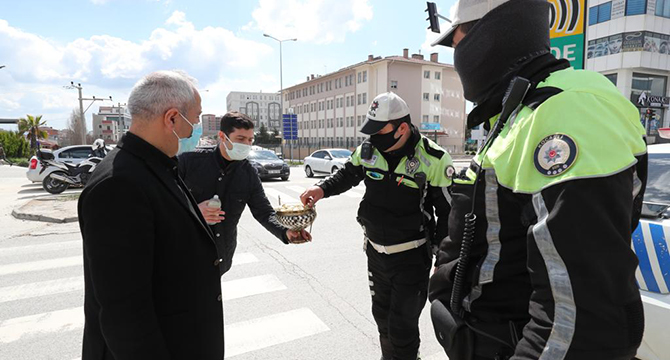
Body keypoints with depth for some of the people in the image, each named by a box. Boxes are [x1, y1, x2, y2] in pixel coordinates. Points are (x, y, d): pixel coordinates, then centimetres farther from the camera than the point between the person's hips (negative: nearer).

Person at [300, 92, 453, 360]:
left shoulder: (432, 159, -19)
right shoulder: (368, 150, -6)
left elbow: (447, 212, -12)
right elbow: (347, 175, 13)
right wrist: (322, 189, -6)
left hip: (411, 257, -5)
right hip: (375, 252, 5)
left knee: (402, 328, 4)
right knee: (382, 315, 24)